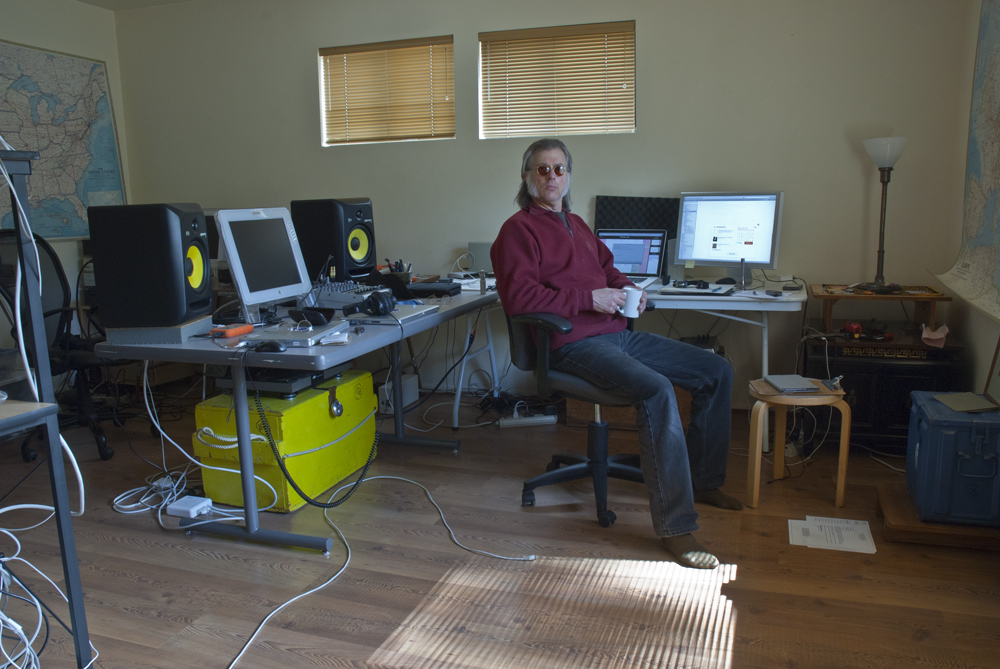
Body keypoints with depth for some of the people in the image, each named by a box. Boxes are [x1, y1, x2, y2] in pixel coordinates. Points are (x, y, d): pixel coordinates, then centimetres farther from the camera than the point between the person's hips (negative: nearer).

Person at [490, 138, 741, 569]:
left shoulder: (576, 225, 24)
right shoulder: (518, 230, -2)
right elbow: (517, 296, -16)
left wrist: (628, 289, 12)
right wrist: (589, 297, -17)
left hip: (618, 334, 9)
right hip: (574, 344, -9)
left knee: (717, 371, 4)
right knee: (657, 389, -33)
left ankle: (703, 481, 18)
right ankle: (675, 526, -26)